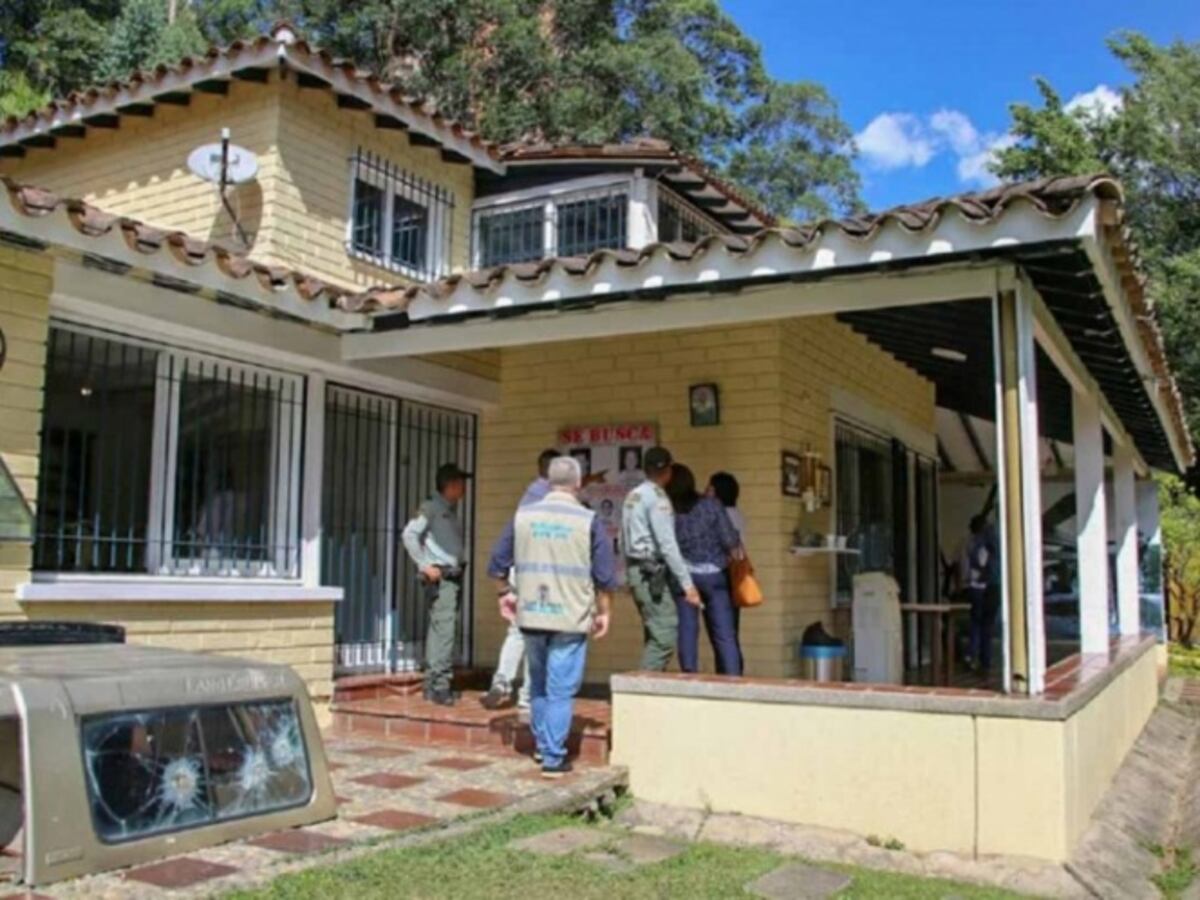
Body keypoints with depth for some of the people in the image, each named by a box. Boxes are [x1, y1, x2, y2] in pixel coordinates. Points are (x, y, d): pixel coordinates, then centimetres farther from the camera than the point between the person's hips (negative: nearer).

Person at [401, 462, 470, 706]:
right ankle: (440, 686, -11)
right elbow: (409, 534, -16)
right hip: (440, 577, -8)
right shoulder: (431, 507, -7)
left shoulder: (453, 511, 17)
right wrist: (425, 565, -17)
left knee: (440, 630, 10)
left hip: (454, 576, 8)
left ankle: (432, 684, 16)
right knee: (444, 629, -13)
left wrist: (463, 562, 11)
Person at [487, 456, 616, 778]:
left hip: (531, 615, 3)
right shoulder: (587, 520, -7)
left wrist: (505, 592, 23)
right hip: (571, 618, -3)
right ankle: (554, 758, 4)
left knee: (538, 685, 20)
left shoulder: (523, 515, 2)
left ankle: (542, 745, 31)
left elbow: (498, 563, 7)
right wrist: (602, 611, 7)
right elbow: (604, 574, -5)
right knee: (561, 690, 3)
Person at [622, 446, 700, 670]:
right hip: (651, 572, -10)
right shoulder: (656, 497, -12)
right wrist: (687, 583, -19)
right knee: (666, 635, -9)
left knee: (655, 636, 14)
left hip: (636, 568, 10)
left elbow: (624, 538, 13)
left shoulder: (633, 495, 14)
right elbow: (667, 545, -18)